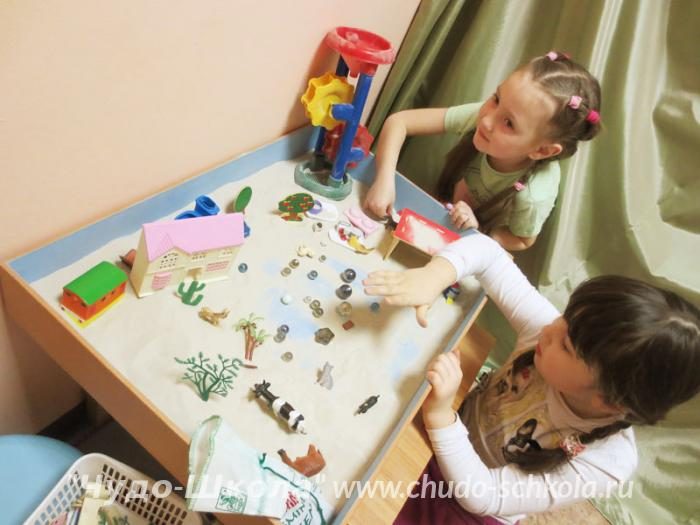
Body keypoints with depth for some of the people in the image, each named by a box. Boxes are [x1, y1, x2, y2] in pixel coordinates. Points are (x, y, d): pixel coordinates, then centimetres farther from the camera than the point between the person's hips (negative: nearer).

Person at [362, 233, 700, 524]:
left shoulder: (605, 464, -31)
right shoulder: (563, 338, -25)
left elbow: (483, 496, -30)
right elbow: (487, 252, -23)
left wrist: (439, 413, -44)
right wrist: (432, 277, -43)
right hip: (442, 440, 3)